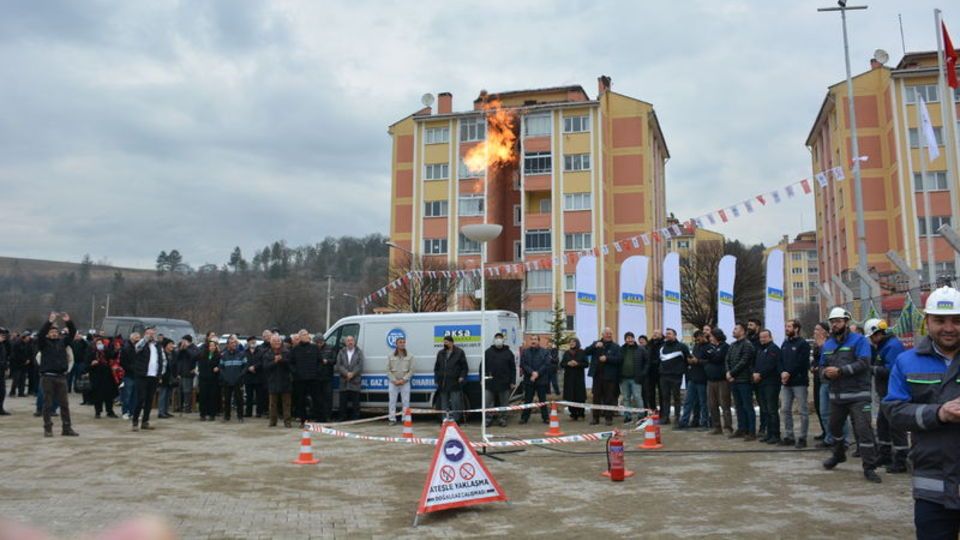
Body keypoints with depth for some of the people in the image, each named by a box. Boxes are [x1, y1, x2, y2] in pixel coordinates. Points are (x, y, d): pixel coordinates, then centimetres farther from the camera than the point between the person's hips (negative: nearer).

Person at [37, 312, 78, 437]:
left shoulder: (62, 342, 11)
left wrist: (68, 322, -14)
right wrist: (50, 321, -26)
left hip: (61, 376, 3)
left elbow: (73, 333, 2)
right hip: (47, 376, -3)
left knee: (64, 403, 4)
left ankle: (67, 428, 9)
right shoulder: (44, 342, 3)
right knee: (48, 404, 3)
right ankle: (48, 428, 10)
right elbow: (40, 333, -16)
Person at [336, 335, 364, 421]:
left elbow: (360, 366, -2)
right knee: (343, 402, 3)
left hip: (355, 382, -1)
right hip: (344, 382, 1)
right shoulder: (341, 352, 11)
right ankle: (342, 418, 10)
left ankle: (355, 419, 6)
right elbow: (339, 365, 1)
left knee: (355, 403, 0)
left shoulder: (359, 352, 8)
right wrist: (347, 373, -14)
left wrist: (352, 374, -15)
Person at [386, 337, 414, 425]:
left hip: (405, 382, 0)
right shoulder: (391, 356, 3)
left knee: (406, 401, 0)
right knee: (392, 401, 0)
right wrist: (394, 380, -10)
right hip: (393, 382, 0)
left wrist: (403, 380, -11)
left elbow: (411, 370, 0)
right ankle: (392, 419, 6)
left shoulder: (409, 356, 3)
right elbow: (388, 370, 1)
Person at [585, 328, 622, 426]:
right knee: (596, 397, 8)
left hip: (609, 376, -3)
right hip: (597, 375, 3)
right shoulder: (596, 344, 11)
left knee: (609, 398, 1)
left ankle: (609, 418, 9)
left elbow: (619, 359, -10)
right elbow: (586, 352, 0)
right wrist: (595, 346, -15)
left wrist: (607, 358, -19)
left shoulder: (616, 347, 2)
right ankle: (595, 418, 15)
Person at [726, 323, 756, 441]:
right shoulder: (732, 345, 16)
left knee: (748, 407, -4)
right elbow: (727, 360, 12)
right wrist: (728, 372, -4)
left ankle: (751, 432, -1)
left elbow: (743, 362, -16)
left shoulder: (747, 345, -10)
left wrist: (731, 373, -12)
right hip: (733, 380, 8)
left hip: (744, 380, -8)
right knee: (739, 406, 13)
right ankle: (741, 429, 21)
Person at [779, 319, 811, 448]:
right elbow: (780, 360, 12)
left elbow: (802, 363, -15)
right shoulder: (785, 344, 16)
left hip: (799, 382, -7)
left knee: (803, 411, 0)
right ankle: (788, 436, 16)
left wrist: (789, 373, -16)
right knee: (785, 409, 8)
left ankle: (802, 438, 5)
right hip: (786, 382, 7)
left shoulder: (803, 344, -6)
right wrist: (782, 373, -5)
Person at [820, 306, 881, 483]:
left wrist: (840, 371, -23)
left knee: (863, 430, -10)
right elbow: (822, 367, 15)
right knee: (835, 427, 19)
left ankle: (869, 467, -3)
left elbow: (863, 363, -19)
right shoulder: (827, 345, 12)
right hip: (836, 395, 6)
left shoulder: (858, 340, -7)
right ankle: (838, 454, 42)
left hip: (858, 395, -6)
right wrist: (826, 373, -9)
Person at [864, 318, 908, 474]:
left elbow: (890, 370, -25)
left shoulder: (893, 346, -18)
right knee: (882, 424, 17)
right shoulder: (882, 346, 14)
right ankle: (884, 455, 29)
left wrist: (872, 369, -17)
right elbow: (874, 361, 19)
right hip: (886, 394, 11)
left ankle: (900, 462, 1)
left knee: (896, 427, -5)